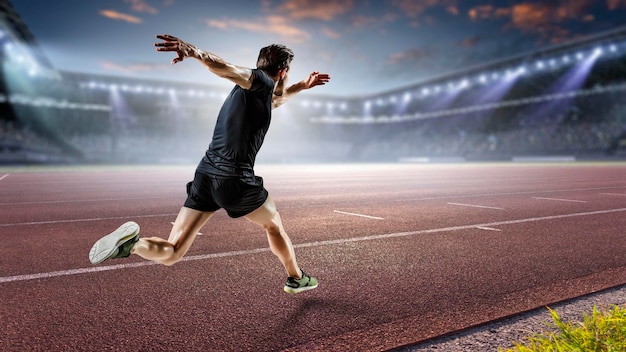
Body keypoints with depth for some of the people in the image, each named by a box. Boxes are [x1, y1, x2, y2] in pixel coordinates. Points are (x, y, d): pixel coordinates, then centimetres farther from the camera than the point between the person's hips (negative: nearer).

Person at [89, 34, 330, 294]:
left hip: (205, 175, 7)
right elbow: (227, 69, -23)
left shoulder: (248, 91, 25)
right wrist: (195, 53, -42)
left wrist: (302, 86, 55)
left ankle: (133, 244, -22)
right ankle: (296, 279, 40)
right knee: (273, 225, 22)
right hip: (235, 180, -7)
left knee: (170, 254, 6)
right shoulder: (262, 81, -2)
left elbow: (274, 100, 47)